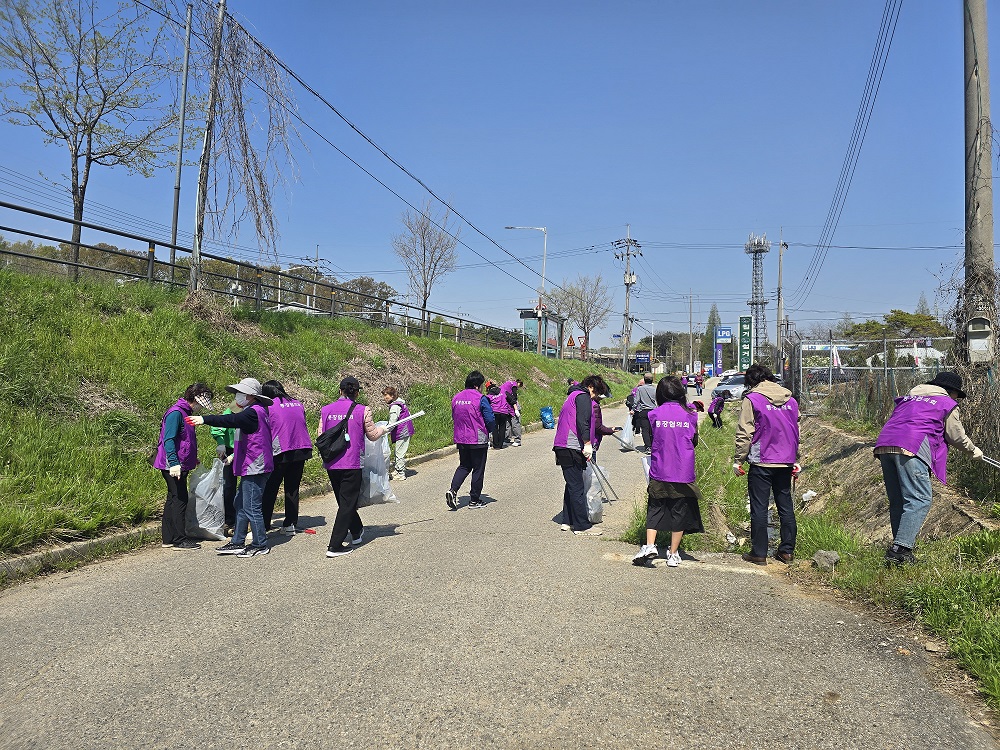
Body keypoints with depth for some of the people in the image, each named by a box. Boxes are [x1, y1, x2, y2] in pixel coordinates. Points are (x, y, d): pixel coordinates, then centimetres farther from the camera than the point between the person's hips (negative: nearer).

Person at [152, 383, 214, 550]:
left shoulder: (186, 413, 16)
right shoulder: (176, 413, -16)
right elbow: (168, 440, -23)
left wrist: (193, 458, 34)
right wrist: (174, 463, -30)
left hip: (180, 465, 10)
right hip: (174, 466, -10)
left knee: (173, 499, 12)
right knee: (180, 500, -7)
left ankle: (168, 539, 19)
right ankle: (179, 540, -1)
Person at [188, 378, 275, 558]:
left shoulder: (254, 412, -15)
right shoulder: (254, 412, 17)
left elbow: (232, 420, -30)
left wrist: (205, 419, -37)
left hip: (254, 468, -11)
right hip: (251, 467, 11)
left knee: (251, 507, -4)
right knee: (240, 504, 15)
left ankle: (260, 545, 6)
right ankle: (237, 542, 23)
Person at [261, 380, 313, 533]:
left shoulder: (269, 407, -2)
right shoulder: (298, 404, 13)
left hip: (281, 452, -5)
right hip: (302, 450, 5)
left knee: (270, 489, 4)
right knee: (293, 488, 12)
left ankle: (263, 525, 6)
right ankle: (291, 524, 14)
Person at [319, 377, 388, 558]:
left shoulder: (325, 410, 2)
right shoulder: (362, 410, -7)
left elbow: (320, 436, 7)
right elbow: (372, 435, 1)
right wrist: (382, 429, 22)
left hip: (331, 465, 5)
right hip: (352, 464, -5)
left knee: (344, 500, 21)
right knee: (347, 503, 2)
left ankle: (357, 532, 39)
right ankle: (335, 546, -1)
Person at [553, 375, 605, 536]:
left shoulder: (574, 395, 24)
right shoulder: (583, 396, -7)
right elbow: (582, 422, -21)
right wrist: (587, 443, -23)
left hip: (564, 447, 11)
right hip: (572, 448, -11)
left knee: (572, 485, 18)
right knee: (577, 488, -6)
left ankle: (567, 521, 24)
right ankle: (582, 526, -1)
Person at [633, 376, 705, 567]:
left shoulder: (654, 415, -3)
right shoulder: (690, 415, -2)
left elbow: (649, 440, 7)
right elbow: (694, 442, 8)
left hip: (659, 472, 0)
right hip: (684, 472, 0)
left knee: (655, 509, 11)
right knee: (679, 511, 9)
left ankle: (650, 545, -3)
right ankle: (673, 554, 15)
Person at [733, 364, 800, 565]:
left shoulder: (751, 399, -7)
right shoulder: (790, 400, 10)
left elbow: (744, 434, -10)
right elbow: (796, 432, 17)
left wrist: (738, 460, -3)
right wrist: (795, 460, 25)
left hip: (761, 463, -5)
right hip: (786, 463, 5)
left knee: (759, 508, 2)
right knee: (786, 507, 14)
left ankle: (759, 553, 6)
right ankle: (787, 551, 20)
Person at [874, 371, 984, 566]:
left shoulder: (908, 398, 32)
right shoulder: (947, 403, 16)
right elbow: (957, 437, 20)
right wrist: (973, 450, 38)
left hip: (883, 445, 7)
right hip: (911, 448, -7)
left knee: (897, 502, 11)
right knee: (919, 500, -8)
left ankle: (899, 548, 10)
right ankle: (900, 549, -20)